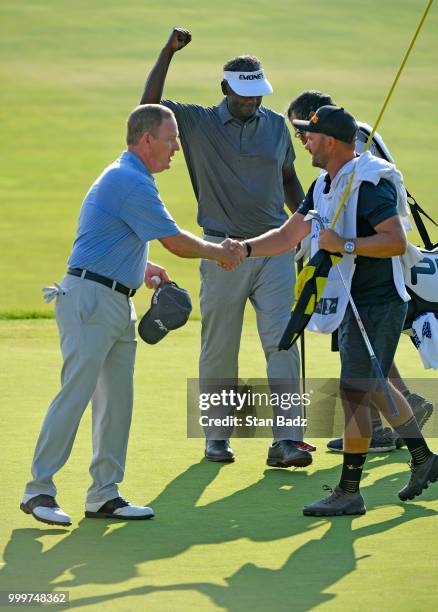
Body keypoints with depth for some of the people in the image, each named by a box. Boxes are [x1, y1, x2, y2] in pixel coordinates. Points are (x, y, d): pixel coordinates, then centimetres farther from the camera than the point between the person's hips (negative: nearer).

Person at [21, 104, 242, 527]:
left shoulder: (125, 177, 19)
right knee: (75, 393, -12)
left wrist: (141, 268, 16)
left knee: (117, 398, 7)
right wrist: (216, 252, 4)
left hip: (117, 302, 11)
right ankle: (38, 491, -9)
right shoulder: (131, 182, -15)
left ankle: (104, 495, 10)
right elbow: (176, 242, -13)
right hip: (90, 298, -11)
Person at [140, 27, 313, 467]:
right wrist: (168, 51, -18)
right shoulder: (198, 123, 0)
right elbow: (150, 105, -15)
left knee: (282, 343, -8)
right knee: (219, 351, 5)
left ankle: (286, 441, -11)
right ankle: (217, 438, 18)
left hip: (274, 248, 2)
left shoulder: (276, 125, 9)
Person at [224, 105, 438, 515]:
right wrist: (246, 249, 0)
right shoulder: (325, 186, 10)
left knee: (353, 393, -8)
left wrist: (345, 245, -29)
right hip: (354, 304, 10)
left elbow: (397, 242, -27)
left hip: (378, 305, -10)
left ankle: (349, 492, -3)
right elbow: (288, 236, 13)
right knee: (374, 387, 21)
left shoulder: (369, 184, -20)